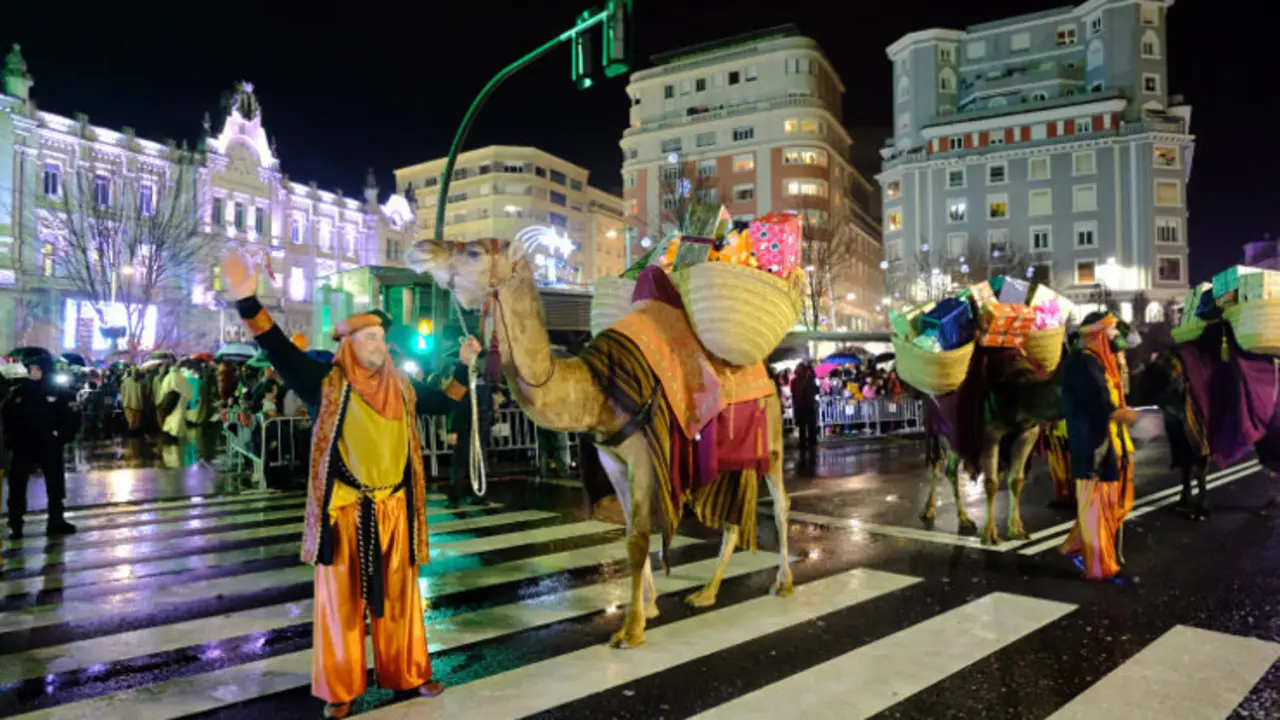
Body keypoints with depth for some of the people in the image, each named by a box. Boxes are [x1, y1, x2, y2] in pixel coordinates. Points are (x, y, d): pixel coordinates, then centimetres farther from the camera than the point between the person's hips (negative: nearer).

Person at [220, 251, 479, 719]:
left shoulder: (401, 388, 8)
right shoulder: (328, 382, -5)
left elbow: (442, 402, 24)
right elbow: (279, 351, -16)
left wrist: (464, 365, 20)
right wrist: (248, 302, -28)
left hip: (394, 510, 4)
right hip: (345, 510, -4)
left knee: (398, 594, 15)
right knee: (342, 597, 7)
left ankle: (405, 673, 31)